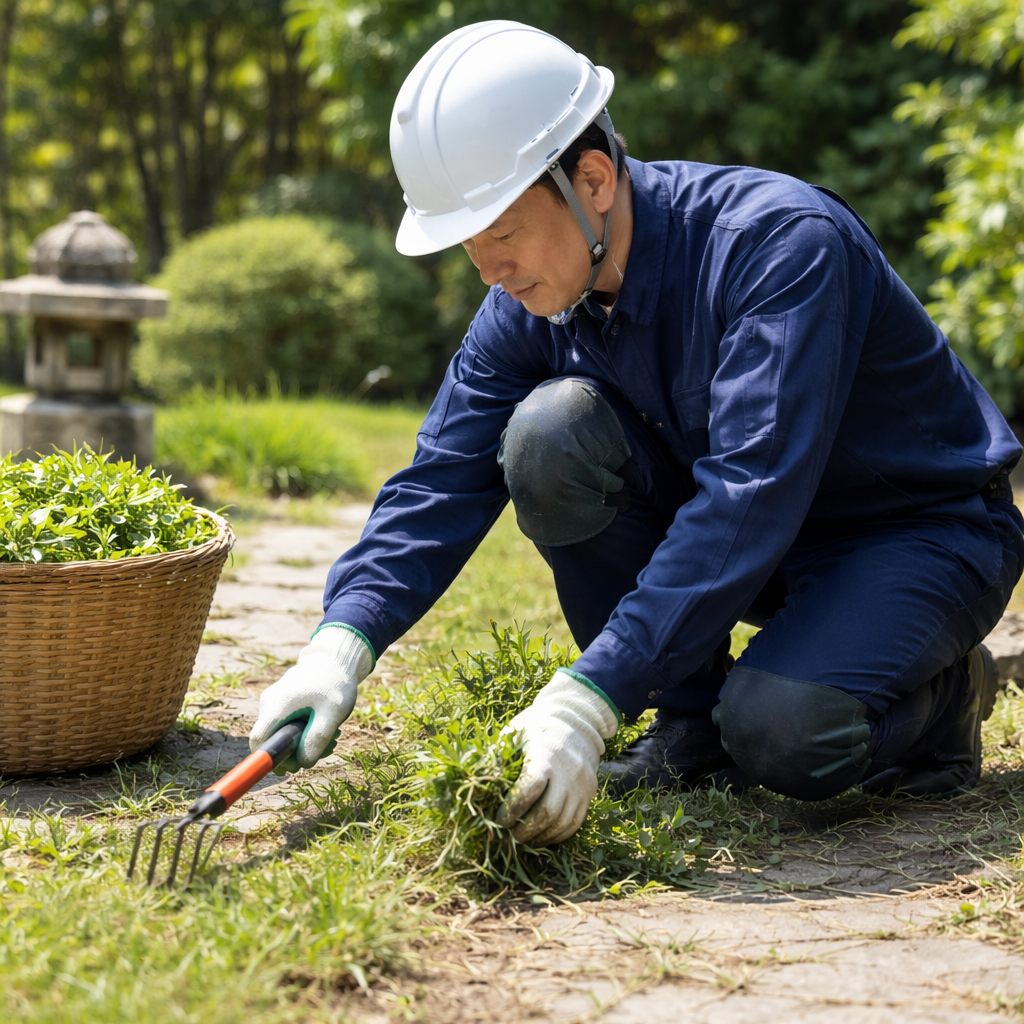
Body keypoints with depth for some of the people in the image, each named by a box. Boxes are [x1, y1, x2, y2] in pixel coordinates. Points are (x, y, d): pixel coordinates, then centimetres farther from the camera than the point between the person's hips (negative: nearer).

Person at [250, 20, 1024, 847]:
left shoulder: (782, 241, -30)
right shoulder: (532, 302, -10)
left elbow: (747, 496, -39)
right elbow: (443, 479, -9)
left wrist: (588, 701, -44)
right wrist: (344, 640, -26)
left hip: (924, 530, -6)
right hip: (749, 546, 6)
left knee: (783, 735, -34)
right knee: (548, 431, -21)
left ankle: (942, 692, 2)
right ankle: (692, 726, -5)